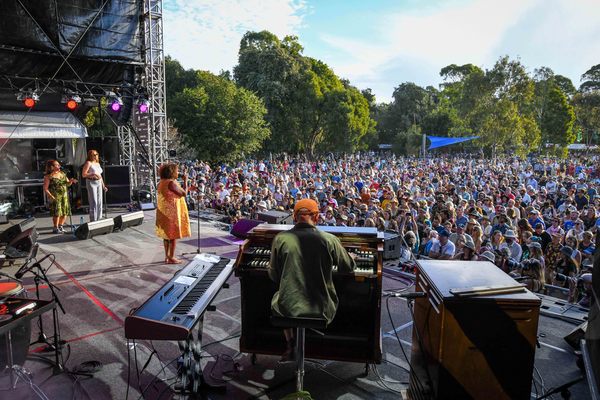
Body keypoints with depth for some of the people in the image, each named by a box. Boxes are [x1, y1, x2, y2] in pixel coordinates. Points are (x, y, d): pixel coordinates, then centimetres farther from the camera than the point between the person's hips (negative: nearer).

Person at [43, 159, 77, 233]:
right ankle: (55, 228, 4)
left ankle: (60, 226, 21)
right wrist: (51, 196, -19)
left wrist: (71, 181, -2)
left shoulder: (62, 174, 13)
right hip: (55, 197, -6)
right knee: (57, 212, -9)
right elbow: (45, 189, -8)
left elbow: (67, 184, 20)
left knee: (65, 212, 5)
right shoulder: (48, 176, -6)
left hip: (64, 196, 6)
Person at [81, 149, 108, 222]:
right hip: (91, 183, -7)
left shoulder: (98, 163, 17)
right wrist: (93, 174, -20)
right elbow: (83, 174, -11)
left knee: (99, 202, 8)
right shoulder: (88, 163, -5)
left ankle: (99, 219, 15)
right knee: (93, 203, -9)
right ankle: (93, 220, -5)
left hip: (99, 183, 7)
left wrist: (103, 185, 21)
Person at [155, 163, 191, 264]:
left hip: (164, 212, 9)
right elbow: (183, 193, -15)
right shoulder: (171, 182, -19)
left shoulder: (162, 182, 10)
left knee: (167, 234, 15)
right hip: (171, 212, -9)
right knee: (173, 235, -1)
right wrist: (185, 181, -4)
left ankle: (167, 256, 22)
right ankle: (171, 258, 5)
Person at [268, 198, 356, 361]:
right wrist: (351, 257, 30)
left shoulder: (280, 238, -8)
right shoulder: (329, 240, -10)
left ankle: (290, 345, 33)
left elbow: (274, 276, 2)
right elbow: (349, 267, 6)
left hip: (288, 308, 0)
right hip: (321, 310, 1)